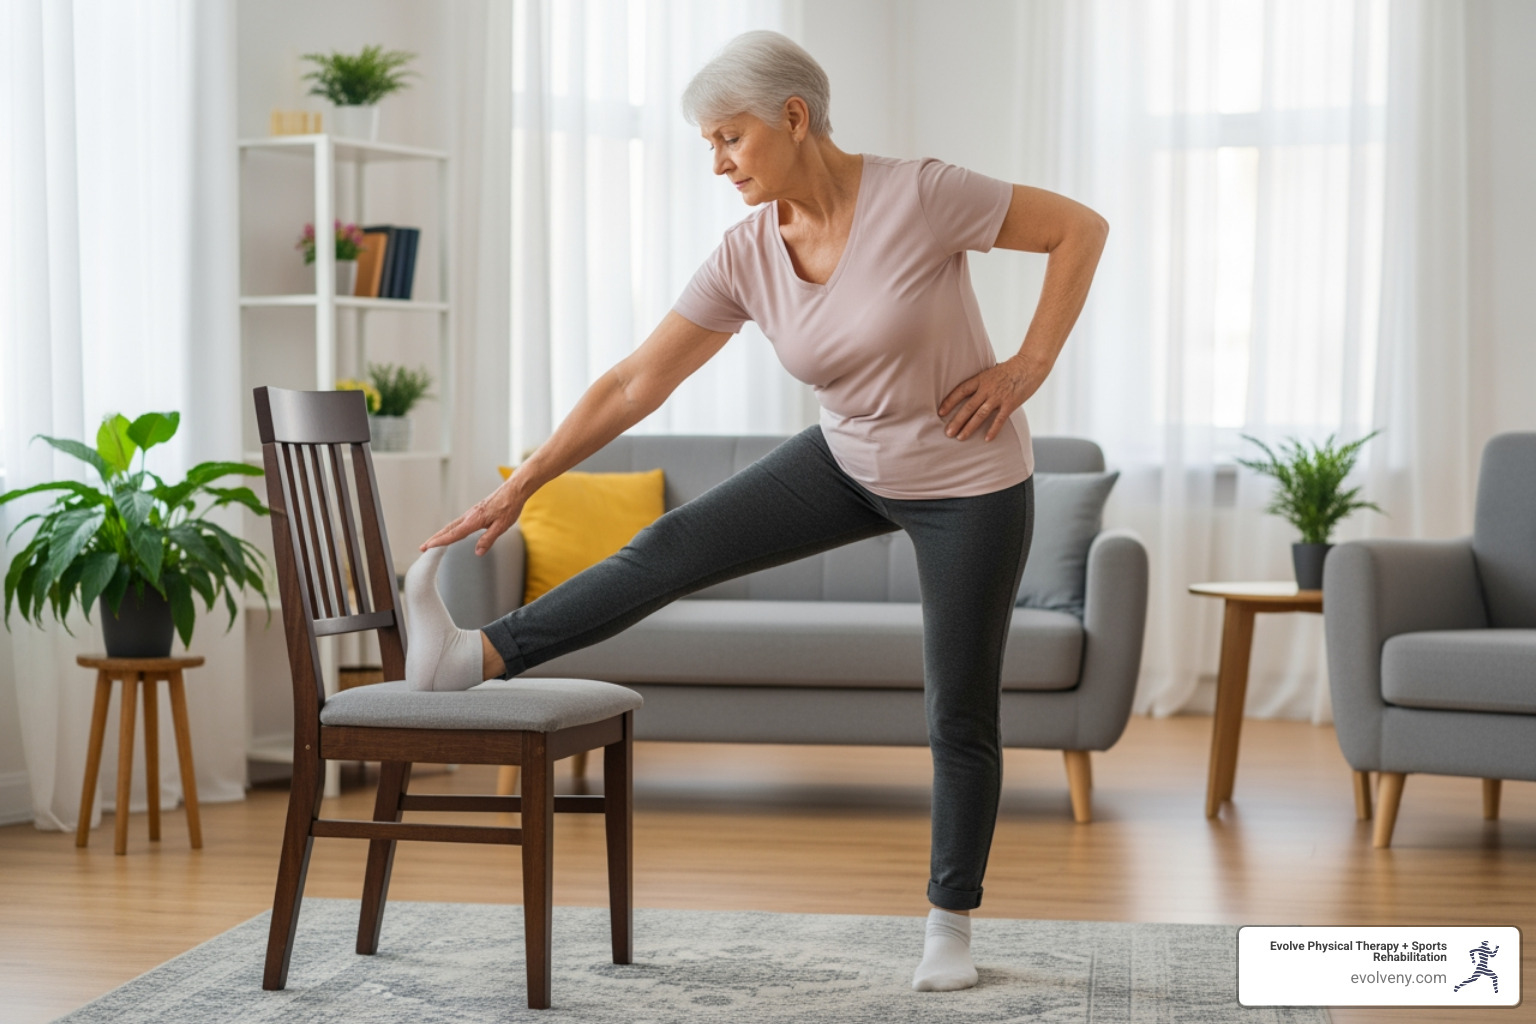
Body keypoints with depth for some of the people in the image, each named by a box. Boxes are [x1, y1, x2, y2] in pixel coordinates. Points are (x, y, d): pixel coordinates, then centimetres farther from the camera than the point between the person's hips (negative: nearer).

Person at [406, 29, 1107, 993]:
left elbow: (1082, 227, -17)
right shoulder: (747, 256, -11)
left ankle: (952, 923, 21)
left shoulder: (920, 197, -26)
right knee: (671, 549, -8)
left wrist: (1028, 367, -20)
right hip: (852, 463, 5)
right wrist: (519, 487, -11)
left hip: (969, 487, -4)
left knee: (961, 715, 3)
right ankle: (480, 657, -7)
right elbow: (634, 384, -9)